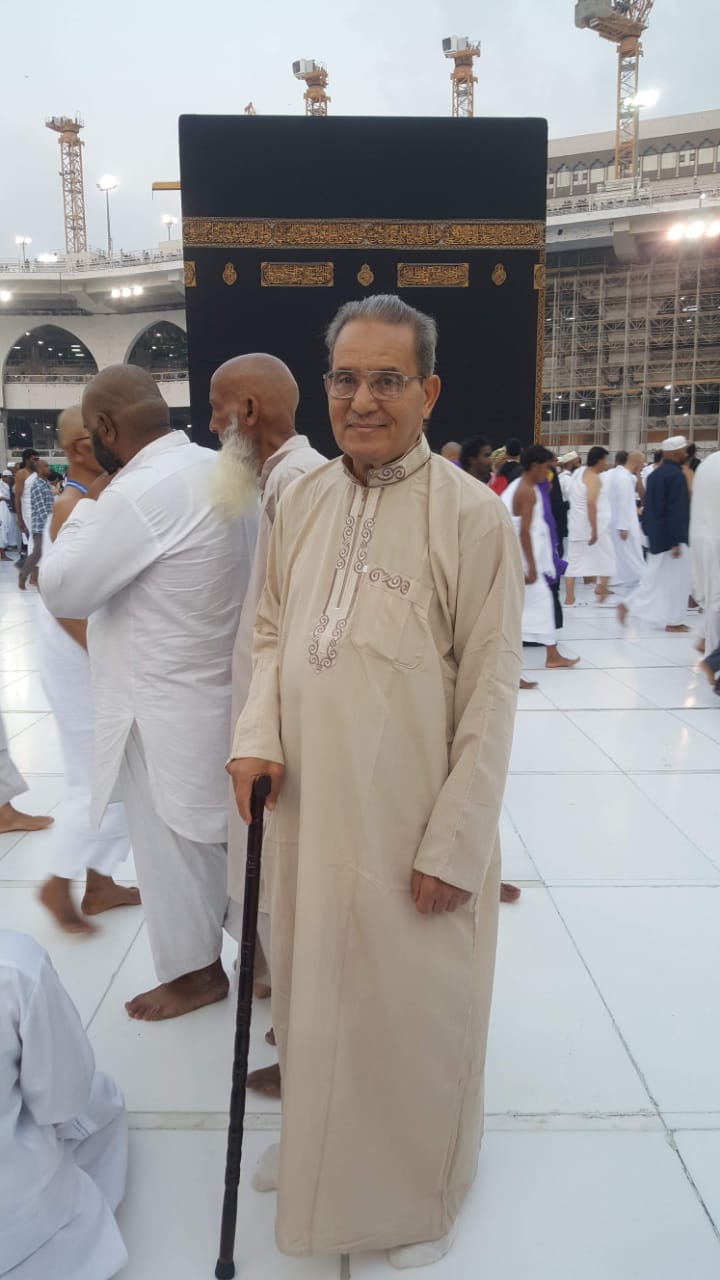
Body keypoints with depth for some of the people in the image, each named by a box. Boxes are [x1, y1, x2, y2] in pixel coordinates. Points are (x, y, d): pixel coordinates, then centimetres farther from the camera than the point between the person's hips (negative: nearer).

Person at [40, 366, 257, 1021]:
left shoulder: (139, 493, -24)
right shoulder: (225, 469, 2)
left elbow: (61, 590, -15)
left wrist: (88, 506, -6)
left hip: (167, 702, -8)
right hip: (224, 684, 8)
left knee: (174, 840, 10)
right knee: (224, 827, 21)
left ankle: (197, 970, 29)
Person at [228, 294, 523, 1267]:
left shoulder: (472, 516, -13)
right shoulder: (301, 501, 3)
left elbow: (490, 696, -12)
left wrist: (455, 844, -13)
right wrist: (258, 734, -5)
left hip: (412, 825, -4)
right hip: (306, 809, 5)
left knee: (413, 1009, 13)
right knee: (309, 987, 21)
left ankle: (421, 1194, 41)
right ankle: (312, 1140, 50)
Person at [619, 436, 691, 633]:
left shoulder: (654, 474, 10)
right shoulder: (676, 475, -16)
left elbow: (649, 506, 14)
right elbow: (677, 511, -20)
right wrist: (677, 542, -19)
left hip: (656, 536, 8)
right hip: (671, 537, -8)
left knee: (656, 578, 15)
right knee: (676, 580, 4)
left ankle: (629, 605, 8)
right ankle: (673, 621, 11)